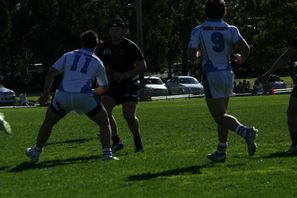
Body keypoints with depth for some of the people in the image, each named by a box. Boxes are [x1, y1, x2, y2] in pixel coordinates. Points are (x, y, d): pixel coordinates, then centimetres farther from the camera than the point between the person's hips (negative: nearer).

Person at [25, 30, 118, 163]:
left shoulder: (68, 56, 16)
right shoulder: (97, 62, 14)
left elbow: (51, 73, 7)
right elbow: (104, 87, 24)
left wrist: (45, 93, 13)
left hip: (63, 96, 2)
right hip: (85, 96, -2)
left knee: (48, 122, 25)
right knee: (104, 123, 16)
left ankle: (36, 152, 26)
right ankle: (107, 153, 1)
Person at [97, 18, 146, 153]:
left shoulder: (130, 46, -9)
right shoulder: (104, 47, 4)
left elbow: (142, 66, -11)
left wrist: (125, 75, -22)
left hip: (129, 84, -4)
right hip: (112, 85, 4)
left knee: (129, 115, -16)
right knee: (104, 110, -16)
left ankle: (138, 141, 8)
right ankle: (116, 141, -4)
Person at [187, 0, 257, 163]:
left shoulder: (198, 31, -4)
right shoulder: (231, 30, 1)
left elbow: (191, 56, -9)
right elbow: (245, 48, -13)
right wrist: (242, 59, 9)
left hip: (211, 76, -4)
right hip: (228, 74, 4)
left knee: (220, 117, -5)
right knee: (221, 114, 16)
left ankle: (245, 131, -30)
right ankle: (221, 152, 17)